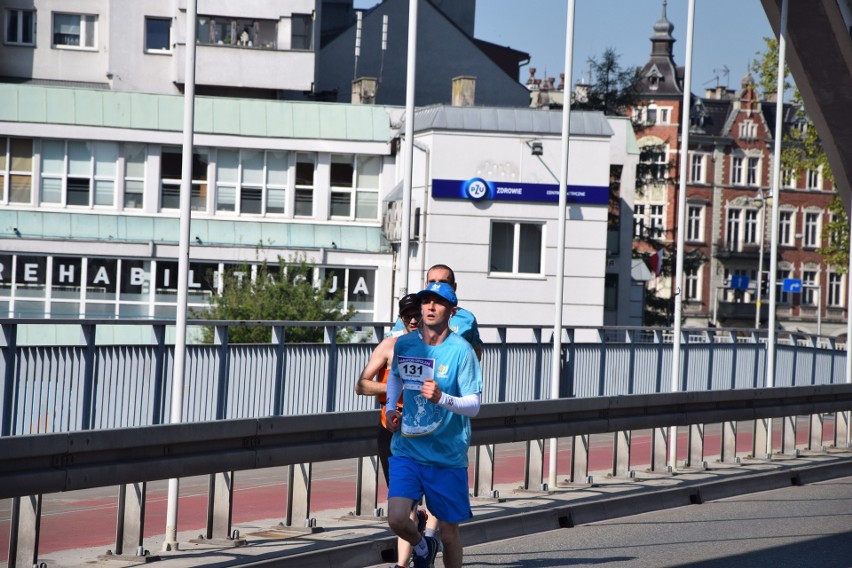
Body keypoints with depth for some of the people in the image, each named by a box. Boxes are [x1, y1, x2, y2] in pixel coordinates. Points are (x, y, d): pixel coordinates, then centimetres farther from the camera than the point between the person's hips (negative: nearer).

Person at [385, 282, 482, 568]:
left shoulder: (461, 351, -9)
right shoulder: (404, 344, 3)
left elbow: (473, 405, -13)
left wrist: (442, 398, -31)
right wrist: (390, 408, 11)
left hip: (447, 457, -3)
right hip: (406, 450, 3)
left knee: (449, 533, 4)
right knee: (397, 519, -15)